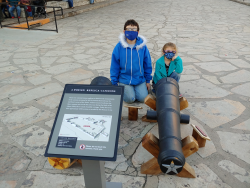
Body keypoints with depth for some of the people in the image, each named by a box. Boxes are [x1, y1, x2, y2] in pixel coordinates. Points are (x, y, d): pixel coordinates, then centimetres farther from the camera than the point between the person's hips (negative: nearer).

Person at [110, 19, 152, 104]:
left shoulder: (142, 46, -5)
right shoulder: (119, 47, -9)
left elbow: (147, 64, 5)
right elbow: (114, 66, -3)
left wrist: (148, 81, 7)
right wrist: (114, 84, -2)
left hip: (140, 79, 2)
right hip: (124, 80, -1)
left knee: (143, 98, -10)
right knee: (130, 99, -14)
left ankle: (138, 88, 21)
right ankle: (122, 88, 17)